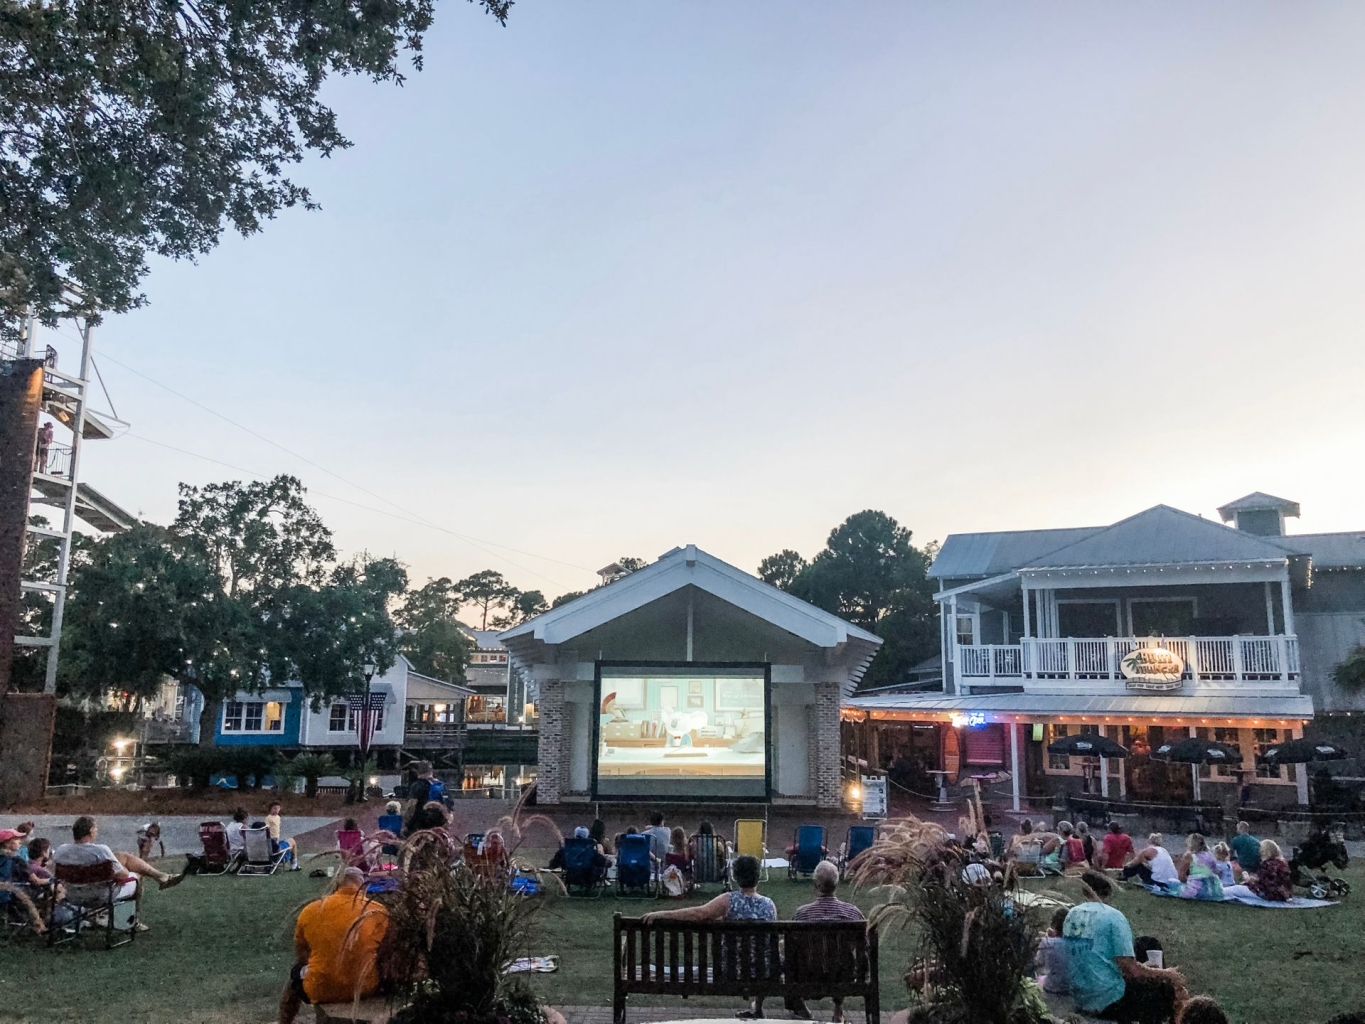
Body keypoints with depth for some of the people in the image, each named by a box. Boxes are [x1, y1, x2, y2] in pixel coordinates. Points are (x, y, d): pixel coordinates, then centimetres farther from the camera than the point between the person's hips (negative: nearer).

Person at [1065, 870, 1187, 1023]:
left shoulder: (1072, 914, 8)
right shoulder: (1113, 916, -12)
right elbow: (1130, 968, -16)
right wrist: (1165, 973, 1)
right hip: (1107, 1000, -7)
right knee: (1169, 986, 6)